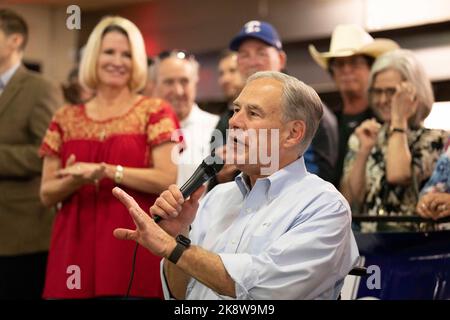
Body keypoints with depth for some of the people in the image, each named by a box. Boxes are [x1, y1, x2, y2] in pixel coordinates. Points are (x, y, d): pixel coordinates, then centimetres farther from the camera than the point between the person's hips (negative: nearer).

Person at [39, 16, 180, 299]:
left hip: (132, 245, -3)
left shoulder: (155, 112, 2)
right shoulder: (66, 119, 11)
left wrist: (106, 170, -14)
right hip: (74, 247, 3)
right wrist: (74, 180, -10)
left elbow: (167, 180, -8)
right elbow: (47, 194, 11)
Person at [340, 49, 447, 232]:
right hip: (365, 235, 2)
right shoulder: (360, 139, 13)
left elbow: (398, 176, -15)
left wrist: (399, 118, -4)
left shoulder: (434, 141, 3)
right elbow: (349, 199, 5)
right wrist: (364, 151, -5)